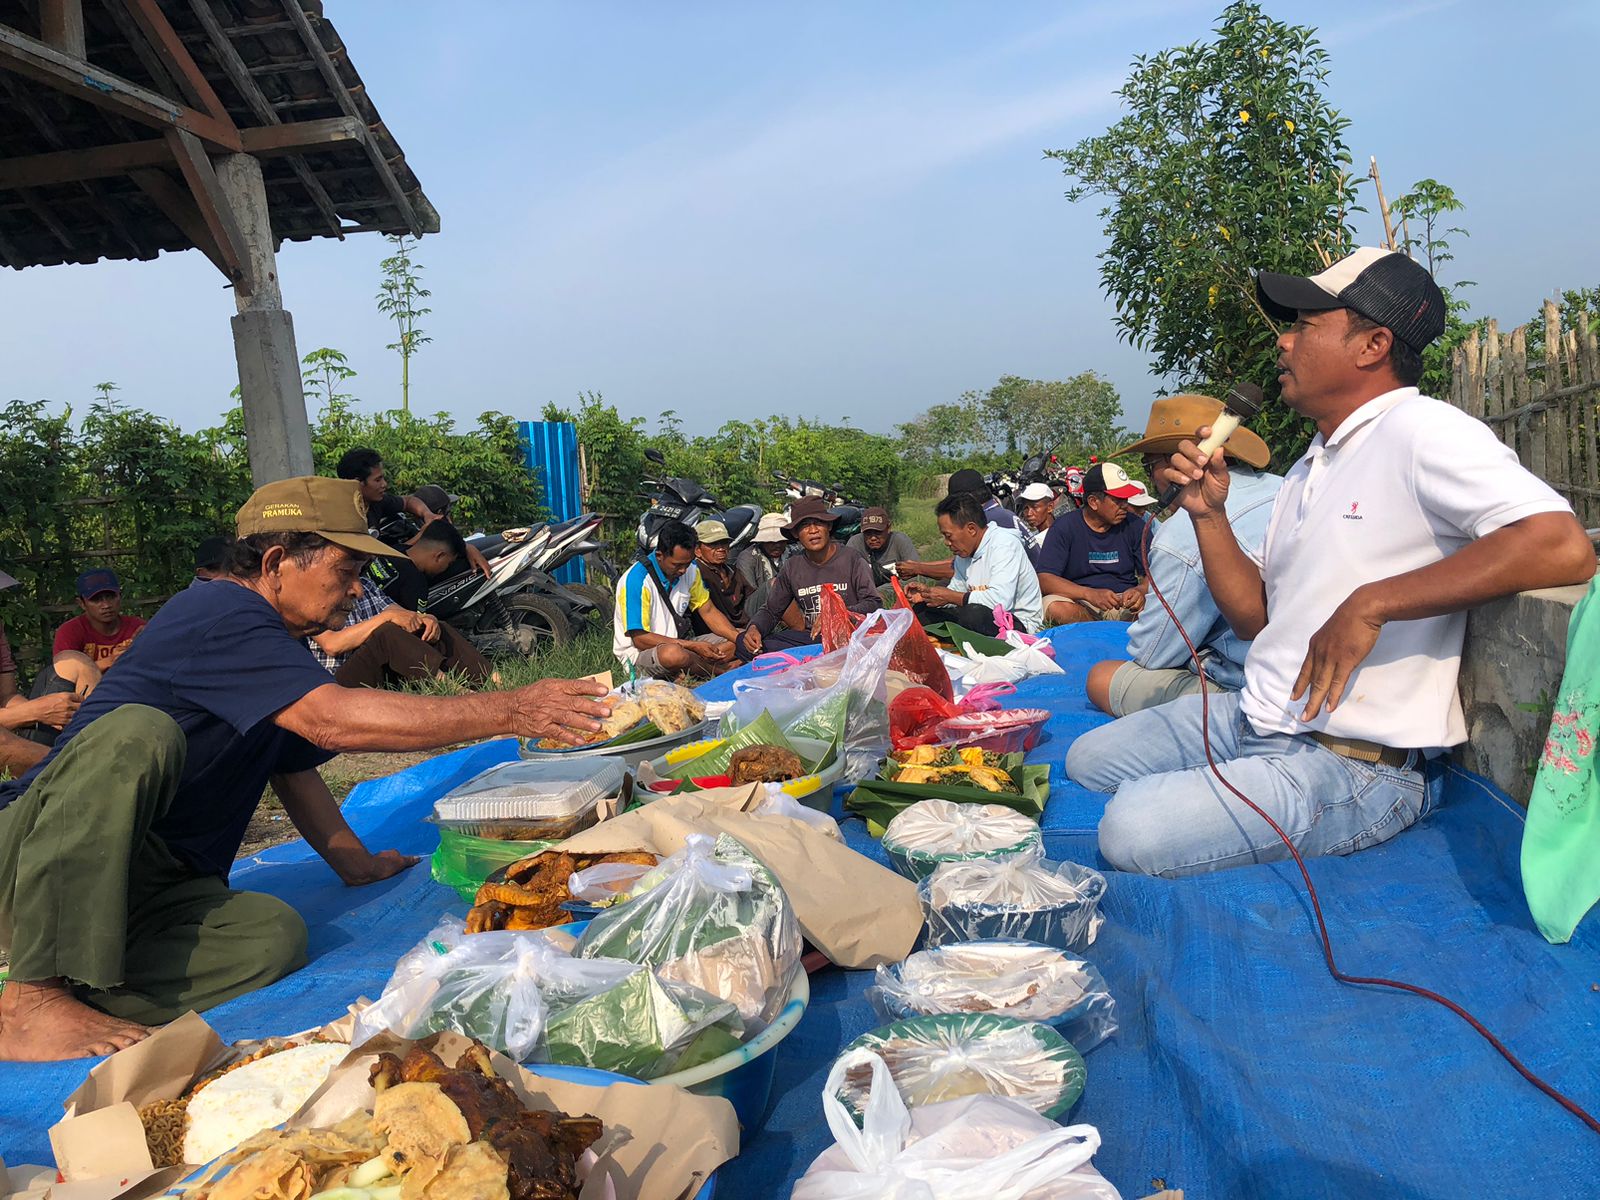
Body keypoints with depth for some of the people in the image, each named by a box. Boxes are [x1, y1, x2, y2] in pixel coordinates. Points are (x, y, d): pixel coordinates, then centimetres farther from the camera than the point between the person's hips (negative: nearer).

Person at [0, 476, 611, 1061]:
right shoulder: (219, 612, -18)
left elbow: (296, 768, 24)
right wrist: (509, 710, -34)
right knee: (137, 733, -38)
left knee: (274, 935, -22)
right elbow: (331, 720, -33)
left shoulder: (281, 646, 13)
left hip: (153, 883, 7)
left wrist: (357, 864, 21)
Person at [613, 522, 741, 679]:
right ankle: (722, 670, -11)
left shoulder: (689, 569, 2)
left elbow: (708, 611, 7)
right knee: (673, 654, -40)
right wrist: (693, 646, -25)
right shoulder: (637, 580, -21)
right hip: (639, 653, -7)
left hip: (682, 644, 8)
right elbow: (640, 639, -21)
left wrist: (740, 638, -12)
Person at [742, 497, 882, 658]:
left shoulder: (852, 560, -1)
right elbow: (771, 610, 16)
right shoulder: (792, 568, 12)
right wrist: (755, 628, -8)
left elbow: (874, 603, -9)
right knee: (745, 643, -17)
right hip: (809, 636, 5)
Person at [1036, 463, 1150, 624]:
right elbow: (1044, 579, -13)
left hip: (1124, 602, 1)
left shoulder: (1134, 525, 7)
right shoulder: (1063, 528, -3)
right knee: (1054, 607, -36)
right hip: (1081, 604, -1)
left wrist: (1140, 590, -20)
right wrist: (1090, 594, -28)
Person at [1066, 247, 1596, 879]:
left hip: (1349, 763, -9)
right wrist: (1208, 513, 2)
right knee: (1085, 760, 11)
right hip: (1252, 720, 9)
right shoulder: (1311, 466, 16)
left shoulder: (1418, 430, -14)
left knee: (1132, 829, -26)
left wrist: (1370, 604, -29)